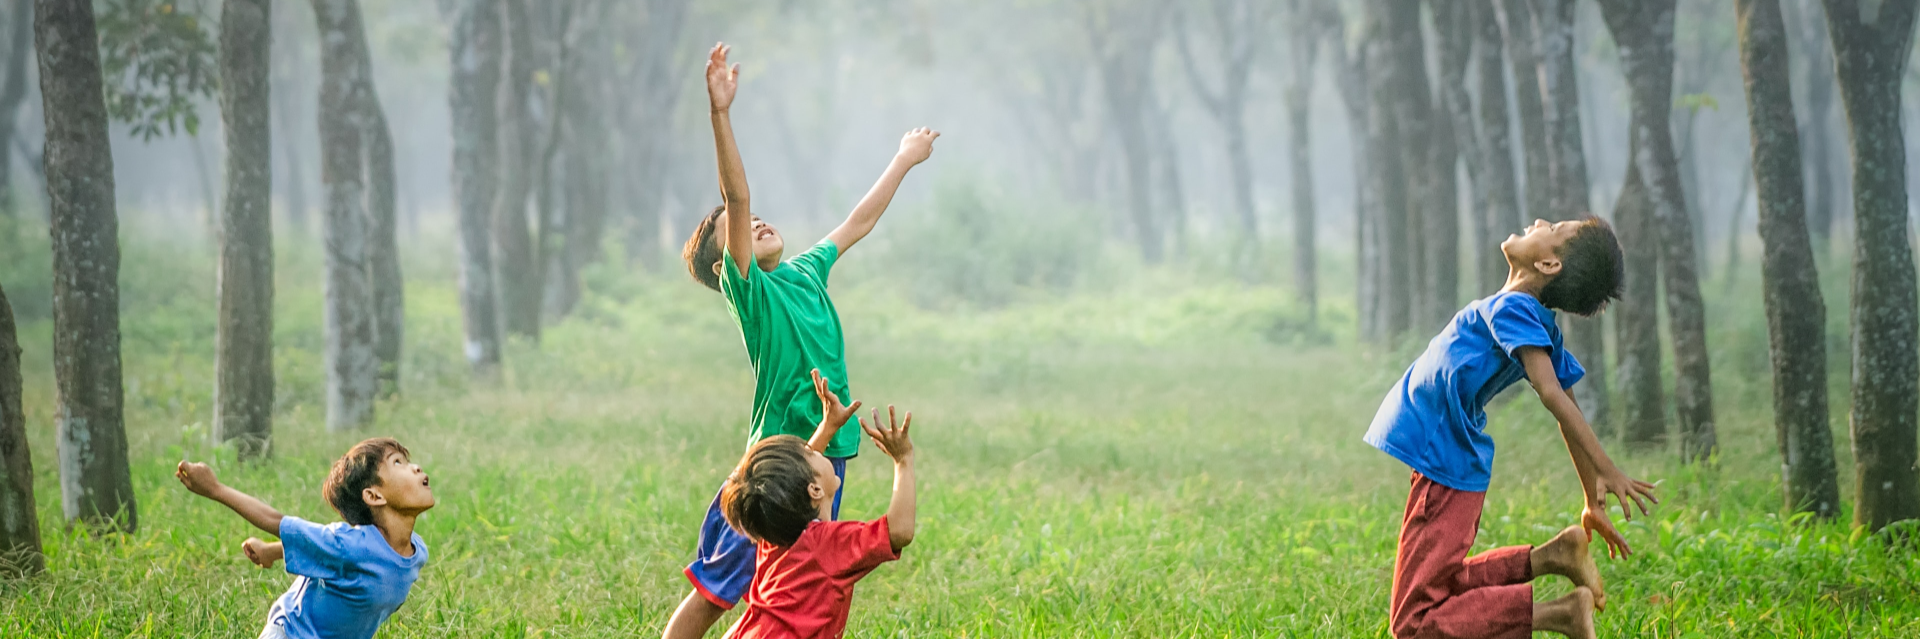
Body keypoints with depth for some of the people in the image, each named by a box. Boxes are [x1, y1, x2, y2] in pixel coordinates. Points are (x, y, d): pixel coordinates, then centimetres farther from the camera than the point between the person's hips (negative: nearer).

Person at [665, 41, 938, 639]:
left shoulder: (807, 271, 13)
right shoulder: (746, 286, -7)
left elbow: (858, 222, 28)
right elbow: (735, 198, -19)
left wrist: (905, 160, 39)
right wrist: (720, 113, -30)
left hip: (826, 452, 7)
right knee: (715, 590, -3)